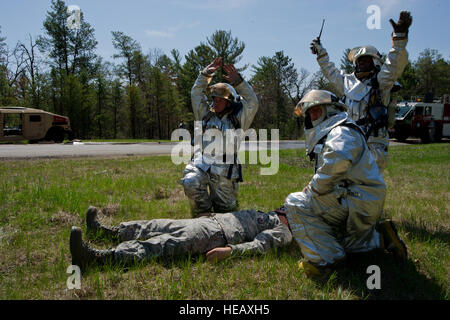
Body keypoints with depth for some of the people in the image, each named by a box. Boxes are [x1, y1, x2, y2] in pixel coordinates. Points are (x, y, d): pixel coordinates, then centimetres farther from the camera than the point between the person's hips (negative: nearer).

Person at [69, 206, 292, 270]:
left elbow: (259, 245, -15)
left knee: (160, 245, -24)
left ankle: (96, 258, -35)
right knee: (157, 226, 5)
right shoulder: (271, 216, 30)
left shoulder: (282, 232, 2)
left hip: (217, 236, -9)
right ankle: (105, 230, 16)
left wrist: (230, 250, -29)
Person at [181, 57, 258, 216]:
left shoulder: (238, 119, 10)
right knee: (190, 183, -30)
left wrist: (238, 81, -9)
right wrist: (206, 74, 6)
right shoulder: (206, 115, 18)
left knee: (225, 211, 2)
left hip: (224, 173, -1)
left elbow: (252, 102, -2)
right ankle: (203, 215, -9)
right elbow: (196, 93, 16)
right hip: (200, 166, 2)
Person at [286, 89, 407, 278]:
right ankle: (380, 237, 18)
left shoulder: (341, 132, -13)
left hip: (358, 203, -11)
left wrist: (314, 188, -24)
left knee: (295, 203, -14)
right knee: (329, 239, 26)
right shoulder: (329, 133, 22)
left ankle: (324, 259, -16)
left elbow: (338, 160, -36)